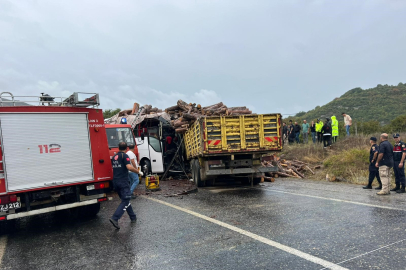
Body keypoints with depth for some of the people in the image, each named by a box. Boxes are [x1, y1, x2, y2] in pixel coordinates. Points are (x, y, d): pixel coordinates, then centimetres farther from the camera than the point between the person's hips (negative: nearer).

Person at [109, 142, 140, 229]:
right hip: (123, 182, -8)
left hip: (115, 182, 8)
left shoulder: (114, 157, 14)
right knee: (125, 201, -6)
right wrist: (137, 171, -5)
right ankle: (114, 218, -20)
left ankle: (133, 217, 25)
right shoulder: (124, 156, -8)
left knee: (125, 200, 17)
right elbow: (129, 167, -22)